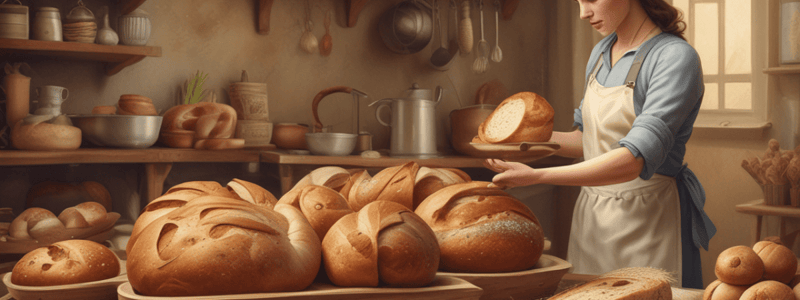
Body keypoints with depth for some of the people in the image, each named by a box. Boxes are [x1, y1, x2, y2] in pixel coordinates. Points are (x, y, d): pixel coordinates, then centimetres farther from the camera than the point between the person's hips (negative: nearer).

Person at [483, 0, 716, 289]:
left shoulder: (676, 57, -16)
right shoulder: (600, 52, 9)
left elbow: (636, 159, -27)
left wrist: (536, 176, -31)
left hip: (646, 223, -6)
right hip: (590, 217, 7)